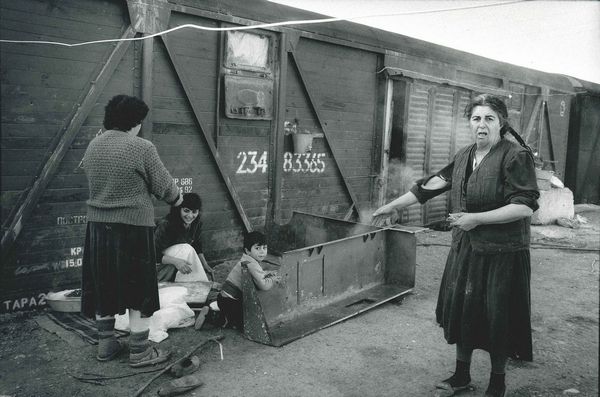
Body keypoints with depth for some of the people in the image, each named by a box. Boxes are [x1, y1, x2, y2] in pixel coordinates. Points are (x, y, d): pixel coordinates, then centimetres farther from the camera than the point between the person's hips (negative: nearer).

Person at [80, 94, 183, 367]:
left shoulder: (92, 147, 6)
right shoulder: (142, 148, -15)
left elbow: (94, 182, 16)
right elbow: (164, 187, -9)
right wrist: (178, 199, 10)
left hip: (97, 225, 7)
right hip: (133, 227, -7)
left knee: (104, 286, 16)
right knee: (138, 290, 5)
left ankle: (106, 344, 30)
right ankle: (140, 351, 15)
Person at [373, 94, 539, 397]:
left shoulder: (516, 156, -13)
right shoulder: (464, 156, 7)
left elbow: (526, 207, -19)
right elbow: (432, 184, 11)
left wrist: (476, 218, -20)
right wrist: (393, 206, 11)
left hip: (502, 253, -6)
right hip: (465, 250, 6)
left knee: (497, 318, 5)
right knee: (461, 309, 13)